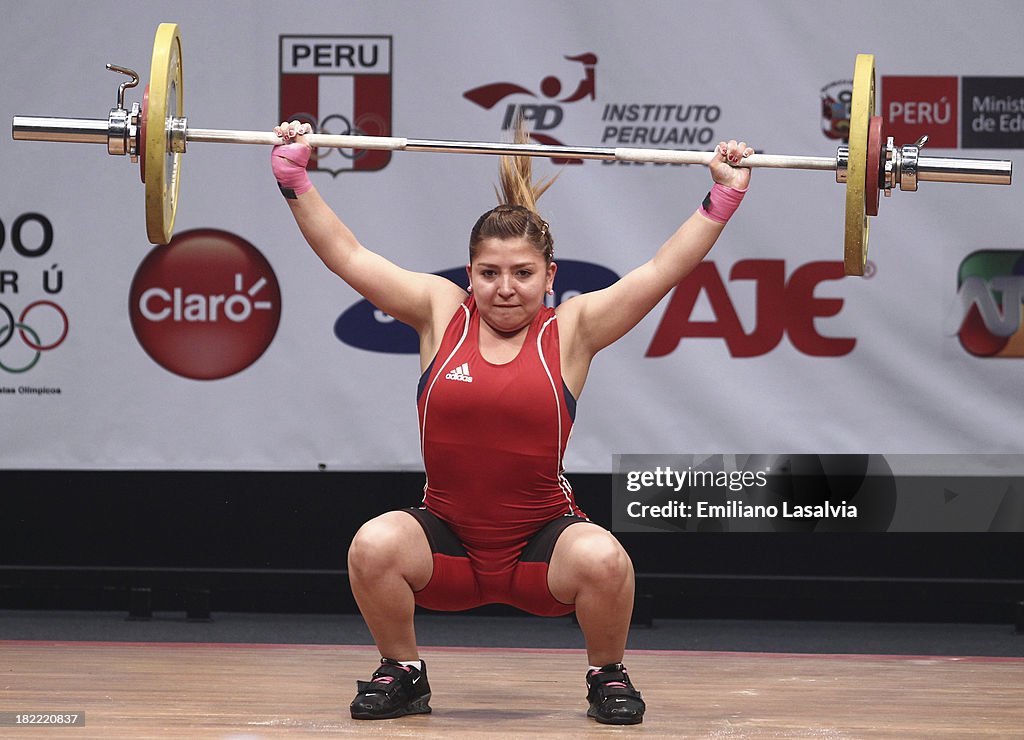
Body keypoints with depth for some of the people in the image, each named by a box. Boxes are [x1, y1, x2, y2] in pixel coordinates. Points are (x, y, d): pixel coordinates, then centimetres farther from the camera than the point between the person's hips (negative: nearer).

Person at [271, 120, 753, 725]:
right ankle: (402, 675, 0)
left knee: (603, 559, -32)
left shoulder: (572, 330, -2)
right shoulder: (441, 314, 1)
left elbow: (665, 268, -3)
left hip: (543, 544, -1)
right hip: (447, 540, 1)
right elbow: (349, 255, 3)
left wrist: (724, 197, -8)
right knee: (374, 546, -29)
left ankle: (608, 676, 1)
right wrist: (296, 182, -1)